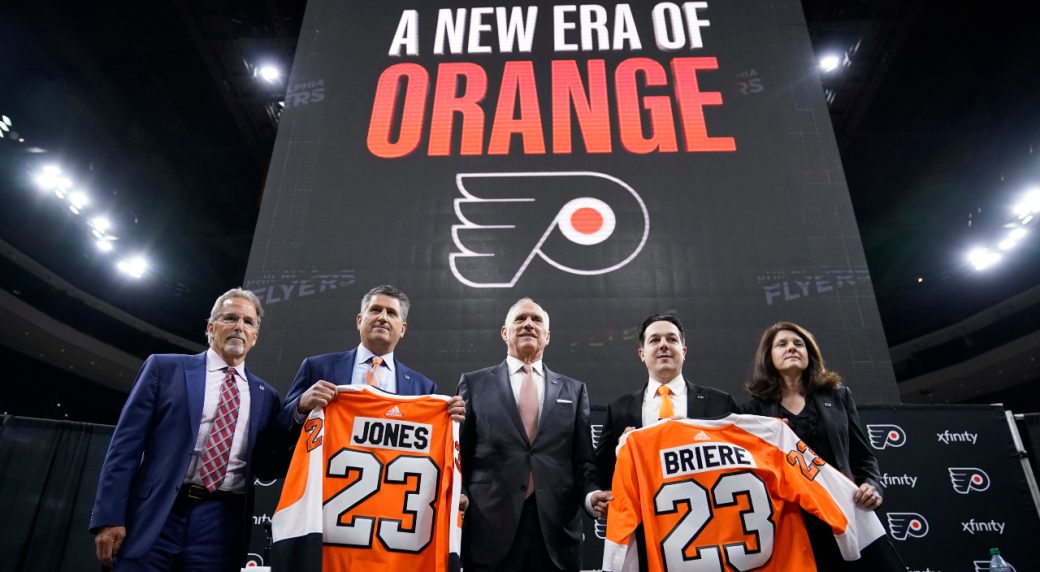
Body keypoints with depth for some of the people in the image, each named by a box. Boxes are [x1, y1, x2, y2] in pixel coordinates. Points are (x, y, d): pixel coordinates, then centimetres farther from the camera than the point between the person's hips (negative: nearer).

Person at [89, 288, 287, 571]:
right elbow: (126, 443, 1)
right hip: (156, 517, -1)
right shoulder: (164, 368, 6)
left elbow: (267, 468, 9)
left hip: (221, 524, 2)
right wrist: (110, 516, -7)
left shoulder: (265, 395, 11)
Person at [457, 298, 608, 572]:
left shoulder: (574, 390, 12)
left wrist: (591, 495, -10)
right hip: (490, 530, -1)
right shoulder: (474, 383, 8)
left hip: (556, 532, 2)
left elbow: (582, 460, 9)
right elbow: (459, 455, 6)